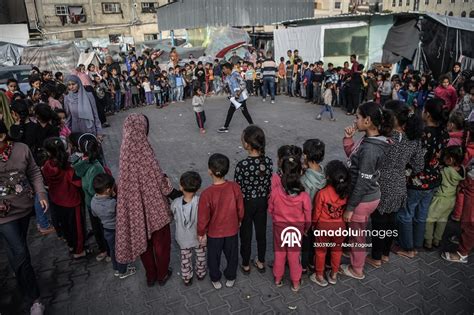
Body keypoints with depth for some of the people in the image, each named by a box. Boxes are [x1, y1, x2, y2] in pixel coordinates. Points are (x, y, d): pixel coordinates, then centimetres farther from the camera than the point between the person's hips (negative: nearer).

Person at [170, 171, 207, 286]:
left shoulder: (175, 203, -25)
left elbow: (174, 217, -7)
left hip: (183, 238, 1)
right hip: (199, 237, 0)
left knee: (185, 259, 25)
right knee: (200, 256, 27)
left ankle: (186, 278, 42)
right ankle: (201, 273, 48)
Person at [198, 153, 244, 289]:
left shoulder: (207, 194, -31)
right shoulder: (235, 187, -21)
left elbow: (203, 218, -19)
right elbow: (240, 208, -7)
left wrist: (201, 233, -1)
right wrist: (239, 221, 13)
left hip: (214, 232, -2)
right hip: (232, 230, 2)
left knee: (214, 257, 24)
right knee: (232, 255, 26)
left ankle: (216, 280, 45)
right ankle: (231, 278, 47)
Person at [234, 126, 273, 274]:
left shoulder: (242, 165, -26)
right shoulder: (269, 162, -13)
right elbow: (270, 185, -2)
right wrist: (266, 201, 13)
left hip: (246, 203, -4)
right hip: (262, 202, 4)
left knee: (246, 235, 16)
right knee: (261, 232, 21)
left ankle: (245, 265, 35)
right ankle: (261, 262, 40)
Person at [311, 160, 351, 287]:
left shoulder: (322, 193, -24)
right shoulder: (346, 192, -13)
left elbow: (317, 211, -12)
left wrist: (313, 223, 5)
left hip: (324, 226, -3)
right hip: (340, 225, 3)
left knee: (321, 251, 15)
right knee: (337, 250, 21)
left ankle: (320, 276, 28)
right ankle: (334, 275, 36)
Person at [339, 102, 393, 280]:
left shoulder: (370, 148, -29)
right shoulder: (370, 140, -2)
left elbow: (363, 182, -25)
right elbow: (353, 157, 11)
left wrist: (350, 207, -16)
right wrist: (348, 139, -5)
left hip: (363, 200, -9)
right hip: (369, 196, 9)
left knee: (357, 236, 13)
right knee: (355, 232, 28)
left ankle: (357, 270, 36)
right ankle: (355, 260, 51)